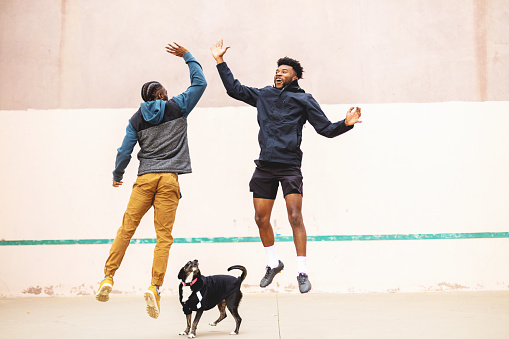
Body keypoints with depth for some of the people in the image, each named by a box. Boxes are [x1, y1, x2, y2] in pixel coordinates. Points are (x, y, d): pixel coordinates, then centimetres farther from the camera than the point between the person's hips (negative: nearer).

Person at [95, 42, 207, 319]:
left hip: (145, 178, 2)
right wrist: (187, 56, 25)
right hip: (169, 179, -2)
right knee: (164, 236, -4)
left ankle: (108, 277, 1)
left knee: (127, 228, 6)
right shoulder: (177, 107, 8)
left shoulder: (137, 119, 11)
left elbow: (125, 151, 8)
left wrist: (117, 176, 23)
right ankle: (155, 287, -13)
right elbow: (200, 83, 16)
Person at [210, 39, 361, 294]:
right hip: (264, 166, 4)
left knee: (295, 217, -12)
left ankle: (302, 272, -3)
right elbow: (234, 89, 24)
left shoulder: (303, 100, 5)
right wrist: (220, 61, 21)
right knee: (261, 219, 6)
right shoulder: (263, 95, 16)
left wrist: (346, 123, -15)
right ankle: (273, 263, 27)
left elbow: (326, 129, 3)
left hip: (290, 165, -4)